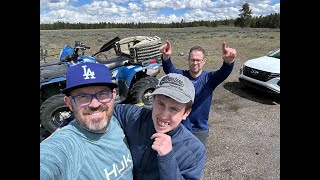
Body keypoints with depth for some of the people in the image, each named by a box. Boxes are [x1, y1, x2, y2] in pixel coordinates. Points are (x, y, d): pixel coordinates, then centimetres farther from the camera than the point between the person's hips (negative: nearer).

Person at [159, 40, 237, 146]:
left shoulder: (209, 78, -10)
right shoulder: (181, 75, -9)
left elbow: (223, 72, -30)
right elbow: (169, 70, -29)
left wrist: (229, 61, -53)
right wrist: (166, 57, -52)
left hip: (200, 130, 0)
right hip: (179, 127, 1)